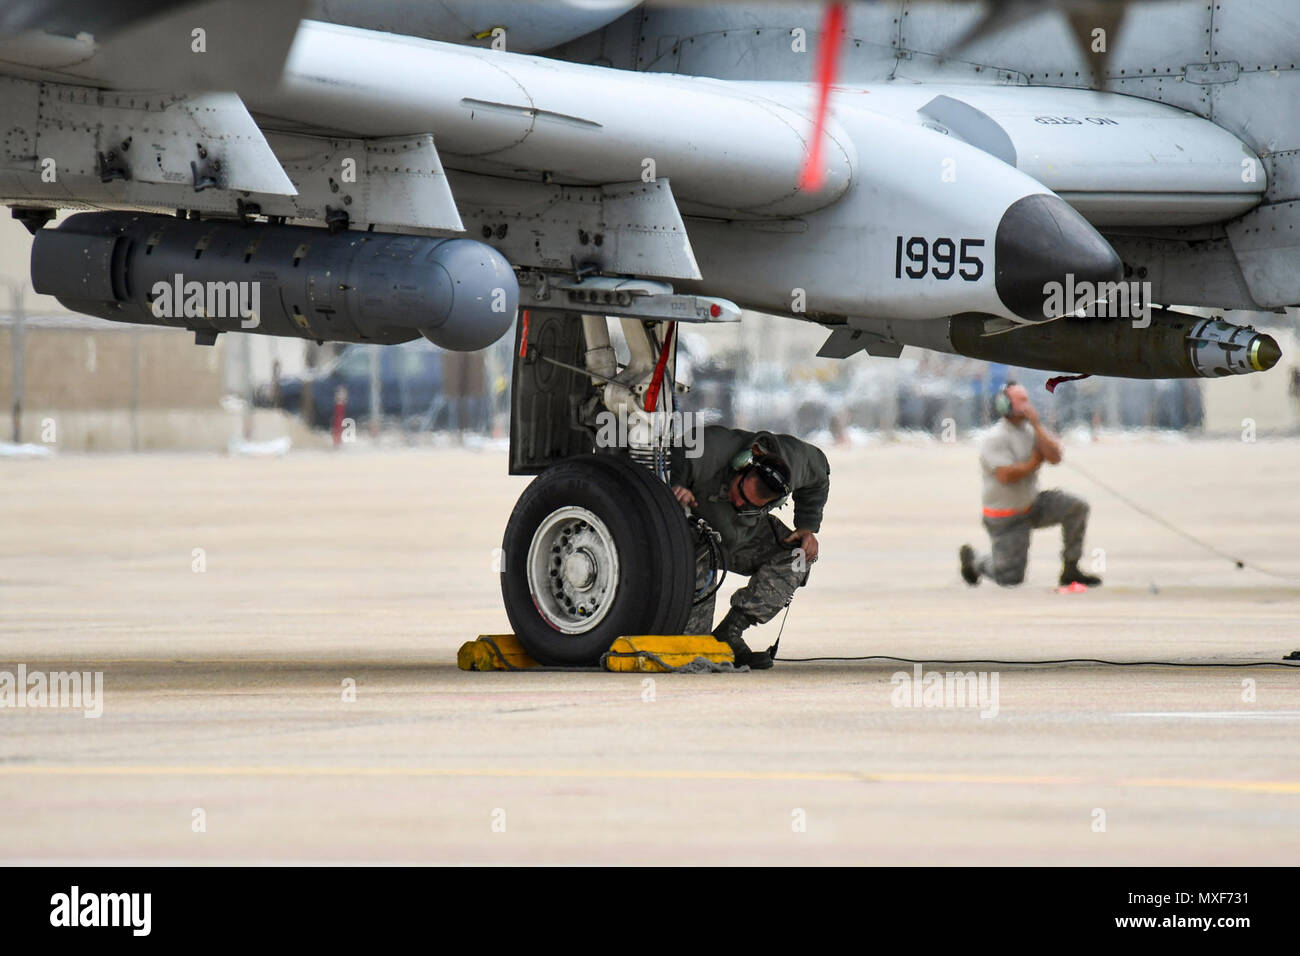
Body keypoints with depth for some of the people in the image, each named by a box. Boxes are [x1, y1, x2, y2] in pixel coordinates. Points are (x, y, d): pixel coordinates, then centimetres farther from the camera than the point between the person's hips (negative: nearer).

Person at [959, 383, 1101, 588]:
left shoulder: (1031, 430, 2)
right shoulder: (996, 439, -19)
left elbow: (1055, 457, -11)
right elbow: (1006, 476, -29)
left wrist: (1037, 425, -16)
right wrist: (1035, 462, -14)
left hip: (1032, 505, 6)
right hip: (1006, 519, -6)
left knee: (1077, 507, -13)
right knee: (1011, 578, -4)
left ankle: (1070, 570, -4)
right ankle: (973, 561, 27)